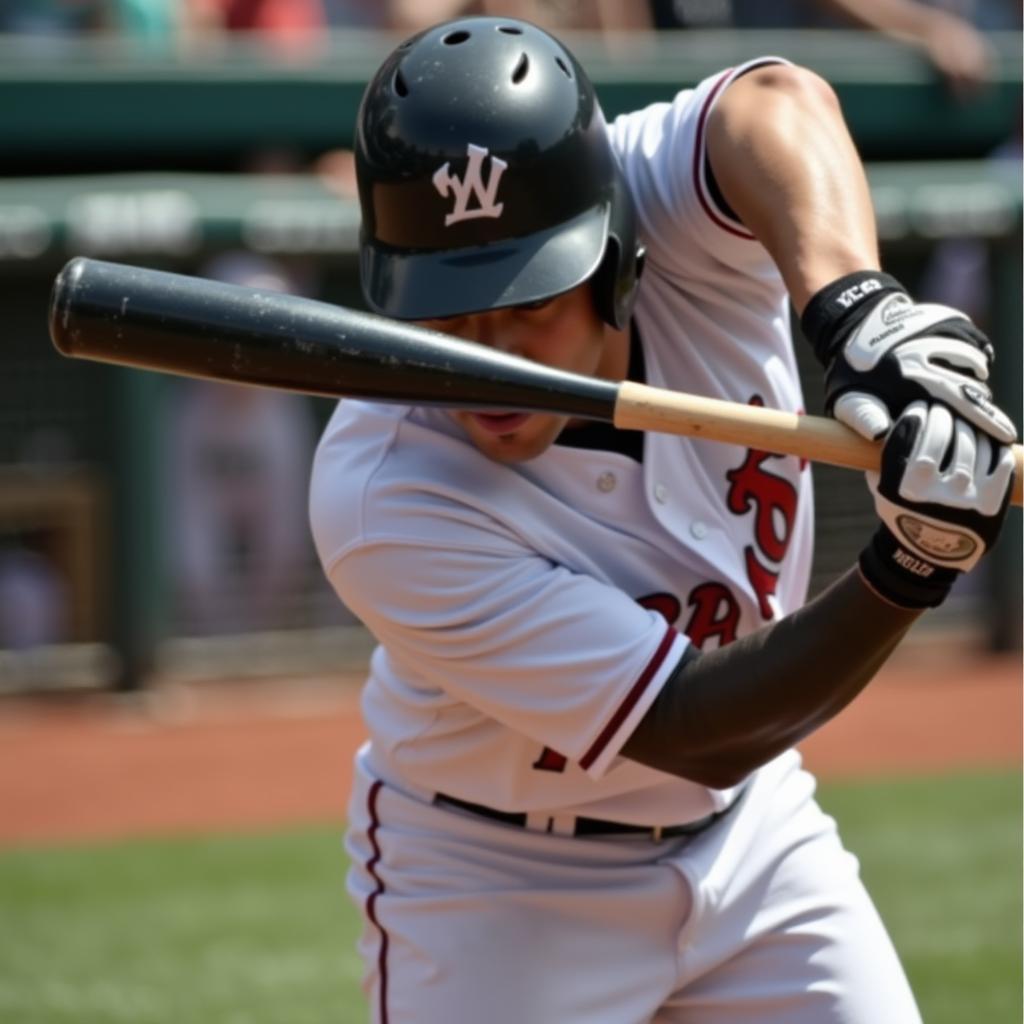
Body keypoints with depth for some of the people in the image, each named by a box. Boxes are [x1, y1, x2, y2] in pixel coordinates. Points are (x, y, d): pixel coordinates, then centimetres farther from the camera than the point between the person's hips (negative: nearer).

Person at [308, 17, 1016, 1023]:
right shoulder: (382, 506, -31)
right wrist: (912, 564, -43)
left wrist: (858, 306, -66)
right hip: (497, 888, -4)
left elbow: (778, 104, -48)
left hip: (750, 832, 4)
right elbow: (699, 731, -31)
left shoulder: (668, 216, -24)